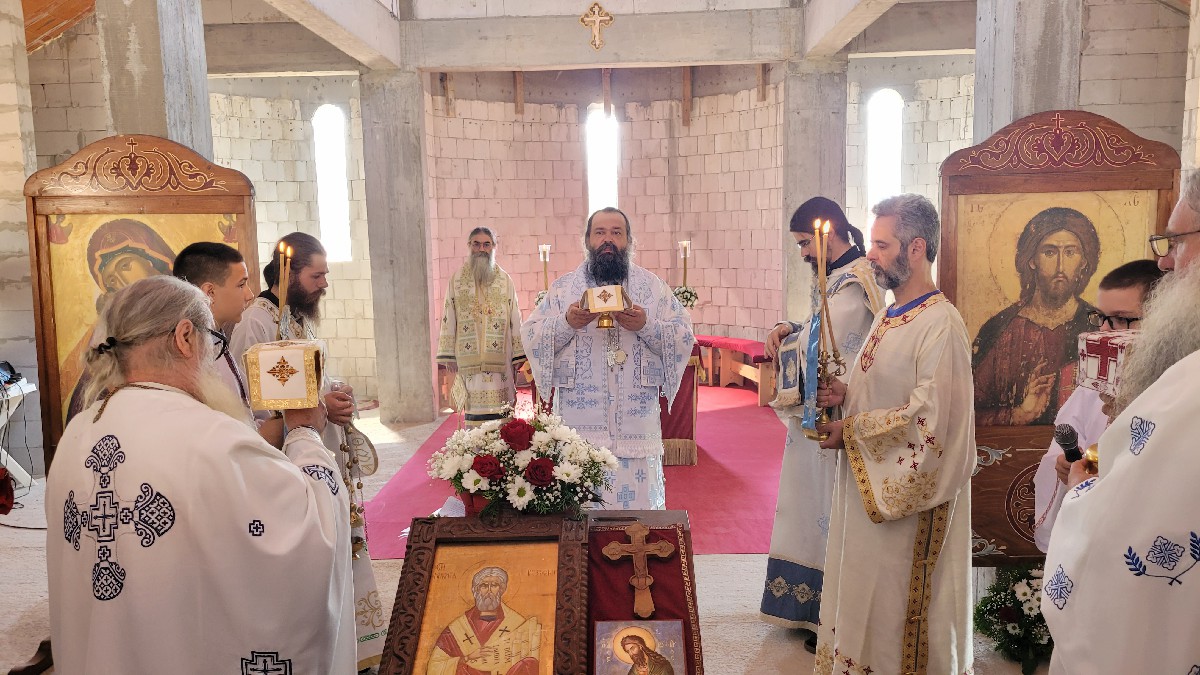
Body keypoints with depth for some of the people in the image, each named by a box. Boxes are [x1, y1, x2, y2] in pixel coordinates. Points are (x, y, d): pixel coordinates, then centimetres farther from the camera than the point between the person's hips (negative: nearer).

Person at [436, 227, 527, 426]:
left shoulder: (505, 280, 8)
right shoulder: (457, 279, 8)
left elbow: (515, 320, 6)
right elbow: (449, 319, 6)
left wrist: (518, 356, 1)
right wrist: (449, 356, 1)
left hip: (499, 357, 0)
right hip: (469, 357, 0)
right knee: (474, 401, -3)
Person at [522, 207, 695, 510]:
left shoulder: (653, 286, 9)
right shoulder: (563, 287, 10)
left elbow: (684, 337, 2)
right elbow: (530, 335, 3)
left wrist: (646, 326, -15)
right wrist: (566, 323, -14)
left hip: (635, 416, 0)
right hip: (579, 418, 0)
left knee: (637, 496, 2)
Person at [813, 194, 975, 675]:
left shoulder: (940, 324, -20)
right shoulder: (890, 317, 9)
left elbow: (927, 417, -24)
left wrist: (852, 430, -16)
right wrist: (845, 392, -1)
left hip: (909, 492, -9)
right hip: (868, 484, 9)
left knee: (896, 605, 7)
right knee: (864, 595, 19)